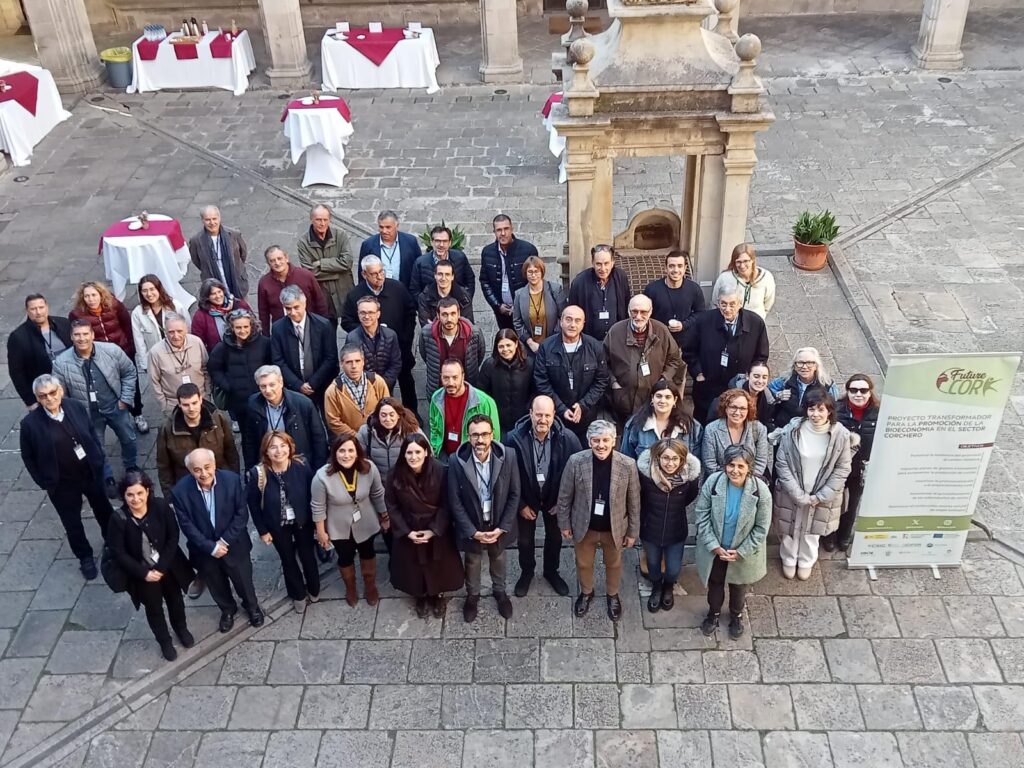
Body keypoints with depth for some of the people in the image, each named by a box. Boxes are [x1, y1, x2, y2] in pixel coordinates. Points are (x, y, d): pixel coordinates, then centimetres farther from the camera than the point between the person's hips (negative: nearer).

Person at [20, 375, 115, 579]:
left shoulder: (76, 407, -13)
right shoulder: (30, 423, -19)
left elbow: (92, 435, 2)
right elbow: (28, 457, -7)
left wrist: (99, 462, 2)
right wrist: (44, 483, -5)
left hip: (91, 473, 2)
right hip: (61, 484, -2)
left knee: (104, 510, 24)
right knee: (72, 523, 17)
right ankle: (85, 557, 40)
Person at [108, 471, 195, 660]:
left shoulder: (161, 506, -22)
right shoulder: (119, 519, -24)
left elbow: (173, 537, -14)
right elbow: (118, 553, -16)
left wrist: (162, 567, -18)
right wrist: (144, 573, -18)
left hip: (169, 566, 1)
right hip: (143, 573, -1)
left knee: (175, 600, 24)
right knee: (154, 609, 18)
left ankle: (181, 628, 54)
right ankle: (164, 641, 45)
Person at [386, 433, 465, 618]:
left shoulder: (439, 471, -22)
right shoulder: (396, 475, -18)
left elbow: (446, 504, -13)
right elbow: (392, 506, -7)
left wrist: (434, 530, -18)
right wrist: (407, 531, -12)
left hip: (437, 529, -1)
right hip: (409, 531, 1)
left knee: (439, 565, 16)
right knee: (414, 566, 17)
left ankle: (438, 596, 43)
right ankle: (421, 597, 43)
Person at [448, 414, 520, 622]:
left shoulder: (508, 455, -22)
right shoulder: (457, 461, -23)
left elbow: (514, 494, -12)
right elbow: (455, 501, -15)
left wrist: (502, 527, -15)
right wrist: (473, 531, -17)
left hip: (499, 523, 1)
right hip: (471, 526, -1)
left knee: (499, 559, 27)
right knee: (472, 562, 24)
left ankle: (500, 592, 54)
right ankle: (472, 595, 51)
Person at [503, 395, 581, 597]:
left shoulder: (568, 438, -26)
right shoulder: (514, 438, -28)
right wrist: (520, 504, -11)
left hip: (555, 498, 1)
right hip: (526, 499, -1)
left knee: (555, 537, 23)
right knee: (525, 539, 20)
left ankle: (551, 572, 50)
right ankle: (526, 572, 48)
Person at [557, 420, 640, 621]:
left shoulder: (628, 465, -21)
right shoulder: (576, 461, -21)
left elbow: (634, 501, -9)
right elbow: (565, 495, -7)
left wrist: (633, 531, -2)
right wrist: (564, 523, -1)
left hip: (614, 528, 0)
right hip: (584, 526, 0)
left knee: (613, 564, 24)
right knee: (583, 563, 24)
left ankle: (613, 595, 53)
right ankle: (586, 593, 53)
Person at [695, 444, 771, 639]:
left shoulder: (761, 491, -25)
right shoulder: (713, 482, -23)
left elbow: (761, 528, -15)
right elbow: (702, 516, -14)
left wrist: (741, 552, -15)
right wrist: (714, 546, -17)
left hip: (744, 553, -1)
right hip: (714, 549, 1)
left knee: (739, 587, 25)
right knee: (714, 583, 26)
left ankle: (736, 615, 54)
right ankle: (714, 612, 54)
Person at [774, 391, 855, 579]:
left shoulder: (841, 434, -16)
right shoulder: (793, 429, -18)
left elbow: (843, 468, -9)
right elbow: (781, 463, -13)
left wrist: (820, 496, -13)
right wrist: (798, 494, -17)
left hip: (822, 496, 1)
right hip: (792, 493, 0)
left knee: (812, 530, 21)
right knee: (790, 528, 18)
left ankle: (806, 562, 47)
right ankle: (789, 560, 45)